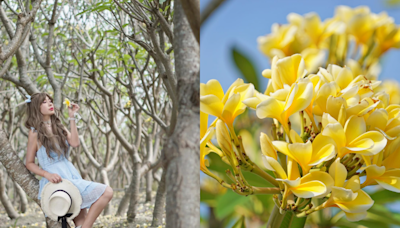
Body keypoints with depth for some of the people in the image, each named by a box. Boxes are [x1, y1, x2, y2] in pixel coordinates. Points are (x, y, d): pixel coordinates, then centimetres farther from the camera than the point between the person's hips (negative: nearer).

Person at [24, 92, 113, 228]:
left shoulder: (59, 127, 15)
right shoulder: (35, 133, -3)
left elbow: (75, 143, -3)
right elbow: (29, 163, -1)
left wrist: (72, 117, -2)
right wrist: (48, 175, -18)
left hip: (71, 175, 7)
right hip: (57, 180, -7)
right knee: (106, 192, -18)